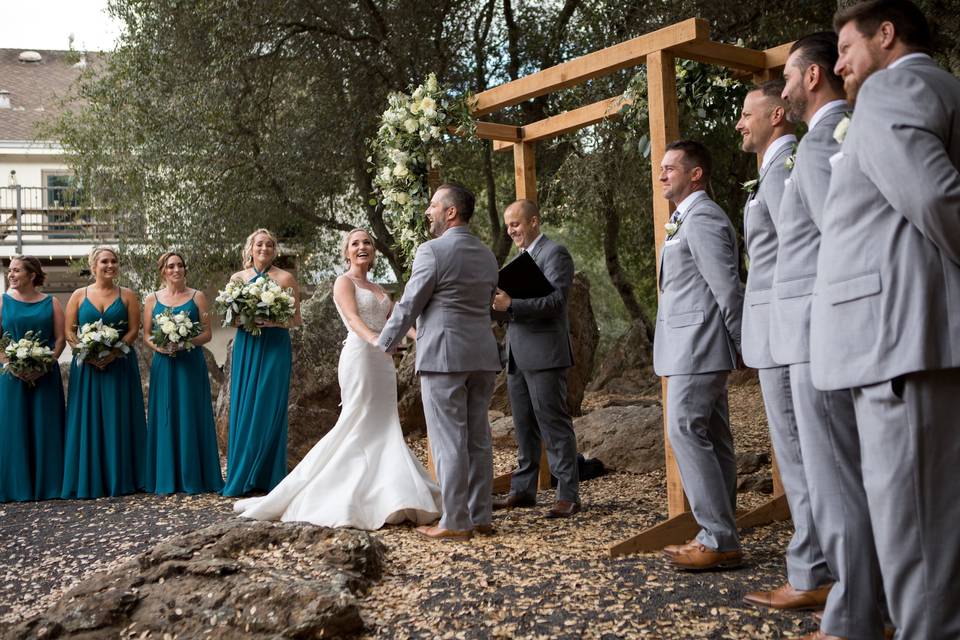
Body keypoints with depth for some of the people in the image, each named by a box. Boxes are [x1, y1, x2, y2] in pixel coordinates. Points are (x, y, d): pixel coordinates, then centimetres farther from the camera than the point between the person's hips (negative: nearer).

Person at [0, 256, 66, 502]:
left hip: (46, 375, 0)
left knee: (46, 428, 3)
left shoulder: (51, 303, 5)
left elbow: (60, 339, 1)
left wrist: (45, 366, -12)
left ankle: (47, 484, 11)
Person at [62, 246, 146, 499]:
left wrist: (113, 352, -15)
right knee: (88, 420, 1)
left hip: (120, 364, -1)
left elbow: (134, 329, -2)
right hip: (86, 366, 1)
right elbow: (69, 331, 4)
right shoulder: (79, 295, 7)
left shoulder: (127, 295, 5)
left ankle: (121, 478, 8)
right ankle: (89, 481, 7)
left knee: (119, 420, 1)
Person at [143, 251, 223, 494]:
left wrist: (186, 342, -15)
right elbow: (146, 335, 8)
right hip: (163, 364, 1)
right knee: (165, 418, 3)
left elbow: (207, 333, 1)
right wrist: (159, 346, -12)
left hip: (191, 364, -1)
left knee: (191, 417, 0)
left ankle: (193, 477, 7)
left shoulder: (197, 297, 5)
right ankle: (166, 478, 9)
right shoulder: (152, 299, 9)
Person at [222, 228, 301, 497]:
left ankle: (269, 477, 5)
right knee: (243, 407, 2)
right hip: (246, 347, 3)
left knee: (268, 408, -4)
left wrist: (276, 321, -16)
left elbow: (296, 319, 2)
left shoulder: (285, 278, 2)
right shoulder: (238, 278, 11)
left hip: (275, 347, -3)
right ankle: (242, 477, 10)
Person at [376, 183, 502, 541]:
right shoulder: (487, 255, 13)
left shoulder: (432, 251, -10)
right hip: (483, 356, 7)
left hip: (443, 357, -7)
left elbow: (408, 306, -7)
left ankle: (455, 523, 0)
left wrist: (383, 344, 8)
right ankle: (480, 517, 16)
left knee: (448, 442, -3)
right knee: (478, 438, 11)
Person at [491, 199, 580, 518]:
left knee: (554, 425, -5)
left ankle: (568, 495, 0)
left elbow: (555, 300, -18)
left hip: (544, 354, -9)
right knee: (524, 426, 13)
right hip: (517, 356, 9)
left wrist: (510, 304, -25)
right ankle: (523, 489, 20)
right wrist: (500, 302, 2)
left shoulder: (555, 253, -7)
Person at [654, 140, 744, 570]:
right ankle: (719, 536, 16)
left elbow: (727, 287, -17)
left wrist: (744, 346, -13)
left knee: (685, 430, -12)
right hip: (692, 348, 11)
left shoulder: (701, 218, -13)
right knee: (711, 438, 10)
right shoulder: (688, 219, 20)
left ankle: (719, 540, -8)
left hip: (698, 345, -11)